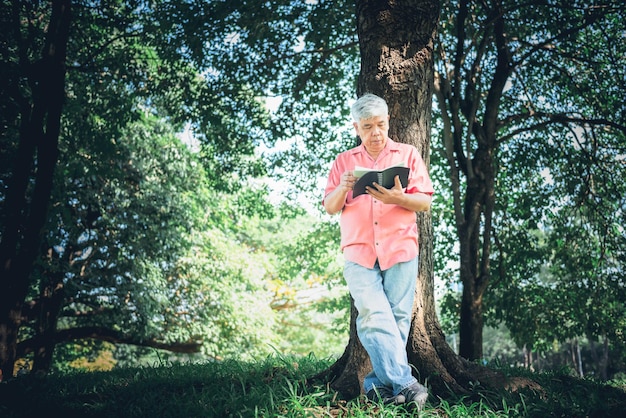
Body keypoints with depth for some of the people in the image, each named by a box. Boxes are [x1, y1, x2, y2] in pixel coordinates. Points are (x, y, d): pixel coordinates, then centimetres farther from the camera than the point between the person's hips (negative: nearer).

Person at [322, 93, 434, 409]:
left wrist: (397, 198, -15)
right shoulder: (343, 161, 17)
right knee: (374, 316, -14)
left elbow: (425, 202, 5)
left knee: (397, 318, -4)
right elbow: (329, 207, 12)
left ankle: (380, 383, 3)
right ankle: (404, 384, -15)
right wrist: (343, 188, -10)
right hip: (358, 251, 0)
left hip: (400, 249, 0)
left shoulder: (408, 154, 13)